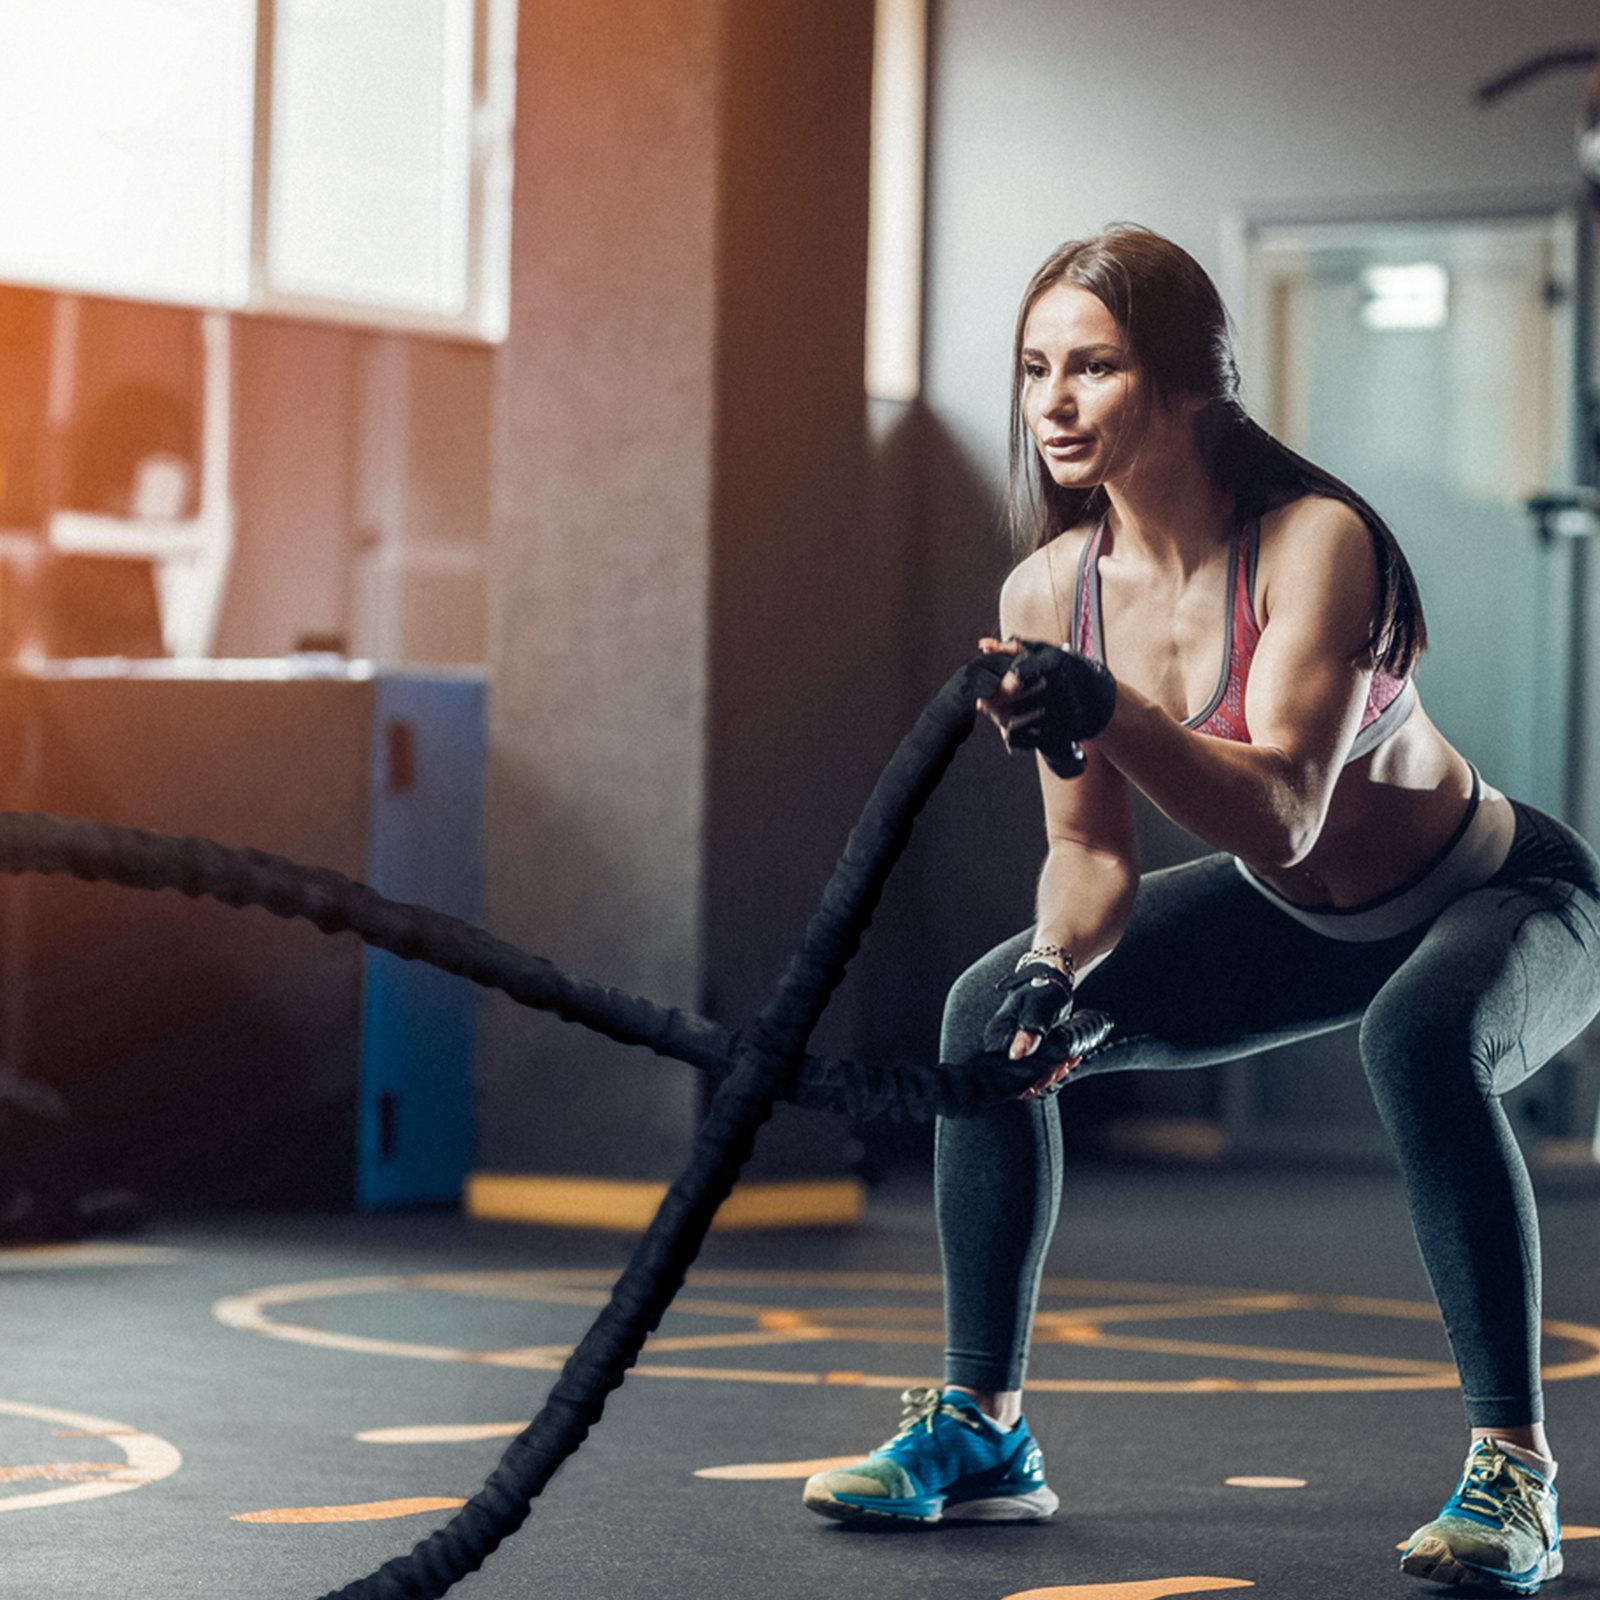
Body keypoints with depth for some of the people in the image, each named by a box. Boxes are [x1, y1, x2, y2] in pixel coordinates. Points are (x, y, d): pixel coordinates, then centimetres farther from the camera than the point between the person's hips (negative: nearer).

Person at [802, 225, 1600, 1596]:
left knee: (1420, 1037, -39)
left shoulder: (1313, 543, -31)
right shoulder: (1046, 594, -13)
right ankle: (982, 1433, 6)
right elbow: (1092, 854, -5)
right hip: (1307, 922, 7)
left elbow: (1280, 817, -41)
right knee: (992, 1012, -5)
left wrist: (1106, 711, -54)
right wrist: (1054, 969, -25)